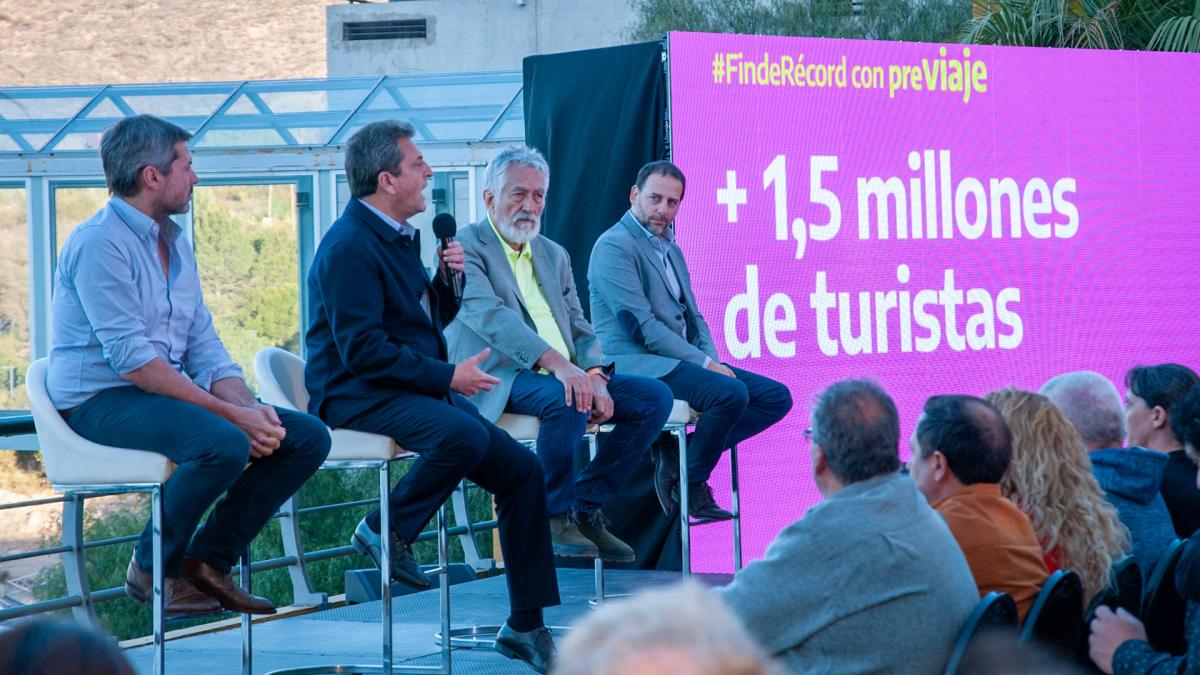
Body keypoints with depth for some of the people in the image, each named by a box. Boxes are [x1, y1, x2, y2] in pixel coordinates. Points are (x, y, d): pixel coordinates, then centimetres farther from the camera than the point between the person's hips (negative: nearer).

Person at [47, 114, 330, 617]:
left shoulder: (174, 243, 16)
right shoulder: (99, 242, -13)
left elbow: (204, 347, 13)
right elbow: (131, 359, -22)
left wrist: (251, 408, -7)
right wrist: (232, 414, -23)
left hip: (172, 394, 9)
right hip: (101, 401, -9)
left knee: (308, 437, -4)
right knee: (224, 444, -35)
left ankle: (208, 559, 1)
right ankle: (152, 569, -13)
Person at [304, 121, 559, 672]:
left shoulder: (401, 237, 15)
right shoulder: (350, 246, -15)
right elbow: (362, 349, -21)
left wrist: (448, 280, 3)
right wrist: (446, 377, -20)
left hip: (416, 392, 10)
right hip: (359, 397, -9)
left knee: (522, 468, -1)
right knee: (464, 434, -36)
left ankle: (525, 626, 5)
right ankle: (385, 530, -12)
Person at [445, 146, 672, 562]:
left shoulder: (553, 255, 22)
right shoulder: (465, 247, -3)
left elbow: (579, 329, 18)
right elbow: (489, 315, -20)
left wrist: (595, 376, -6)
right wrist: (556, 364, -34)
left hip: (567, 376, 8)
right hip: (497, 380, -8)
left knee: (654, 397, -7)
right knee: (565, 399, -36)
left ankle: (586, 506, -1)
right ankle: (553, 518, -17)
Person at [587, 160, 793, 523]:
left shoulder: (671, 250, 21)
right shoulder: (614, 246, -9)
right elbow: (640, 326, -17)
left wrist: (711, 360, 0)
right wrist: (705, 364, -17)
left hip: (681, 362, 9)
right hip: (636, 364, -9)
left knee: (776, 397, -4)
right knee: (731, 393, -31)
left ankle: (679, 458, -5)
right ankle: (691, 483, -10)